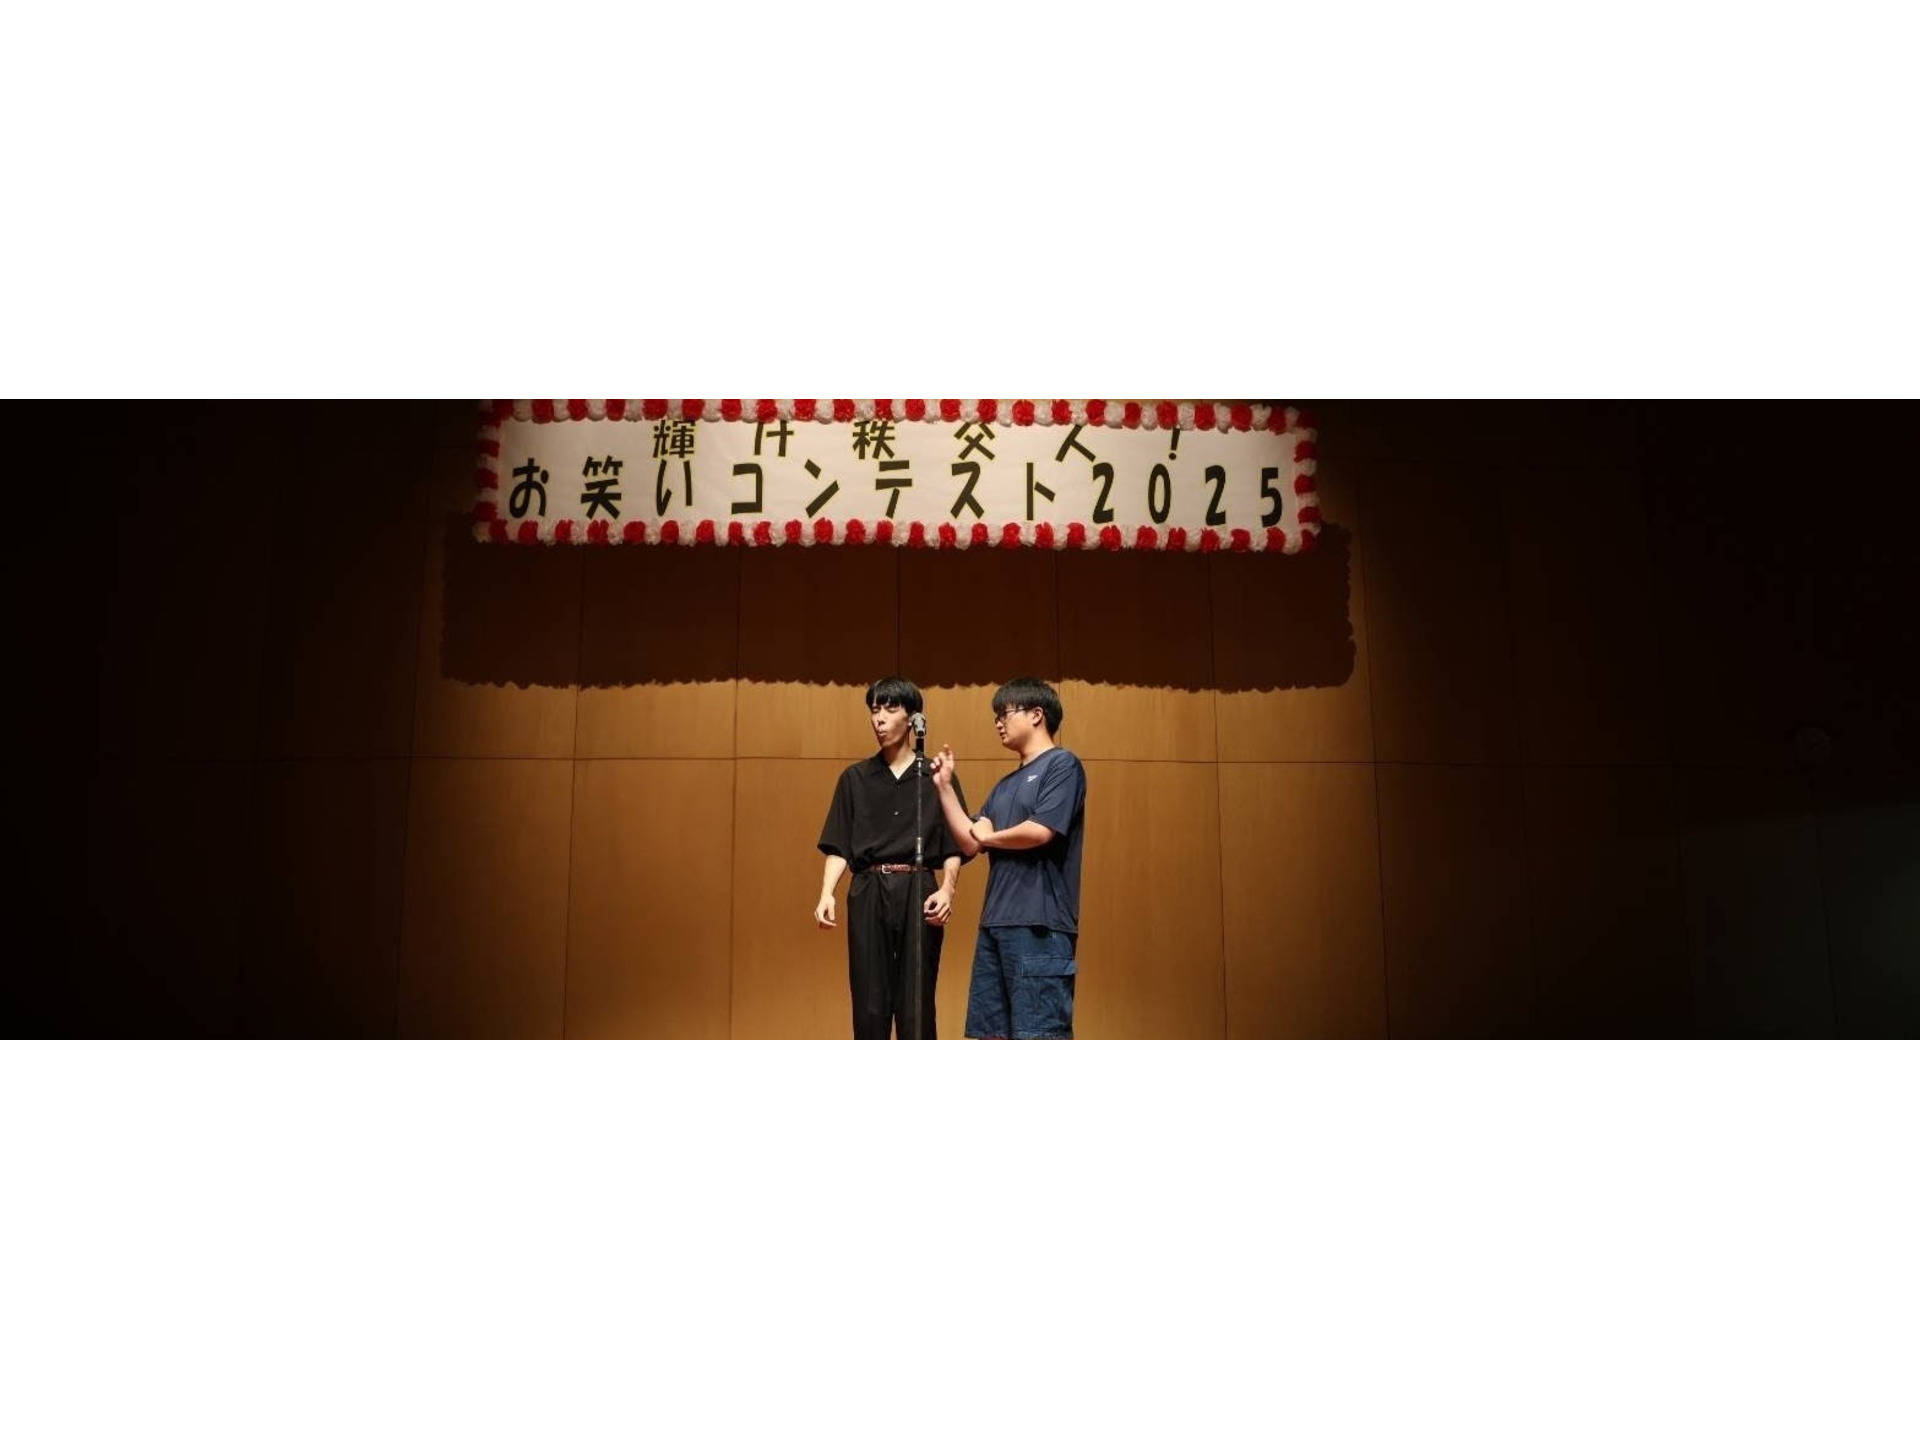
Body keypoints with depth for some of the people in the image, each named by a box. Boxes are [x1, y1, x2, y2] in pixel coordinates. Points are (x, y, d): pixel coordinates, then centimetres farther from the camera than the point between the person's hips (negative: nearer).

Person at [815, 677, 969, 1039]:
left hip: (918, 895, -1)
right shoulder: (855, 778, 9)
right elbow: (838, 847, 7)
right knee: (869, 1006, 3)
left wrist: (947, 889, -15)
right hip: (868, 896, 2)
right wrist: (826, 894, -8)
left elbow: (954, 848, 3)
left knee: (916, 1008, 0)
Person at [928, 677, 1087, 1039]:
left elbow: (1040, 831, -16)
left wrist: (990, 836, 2)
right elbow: (969, 843, 13)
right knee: (991, 1033, 9)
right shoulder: (1005, 786, 21)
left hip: (1040, 924, -9)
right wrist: (945, 786, 9)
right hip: (995, 922, 9)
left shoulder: (1062, 765, -2)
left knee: (1041, 1036, -9)